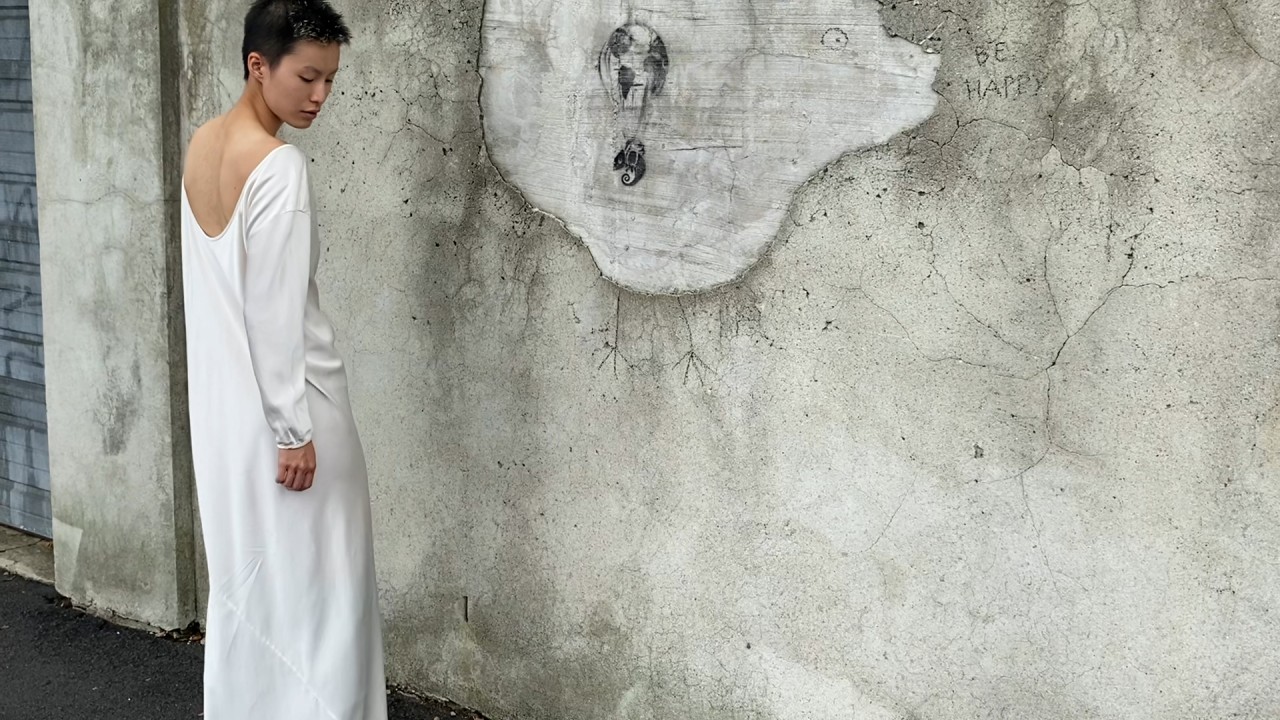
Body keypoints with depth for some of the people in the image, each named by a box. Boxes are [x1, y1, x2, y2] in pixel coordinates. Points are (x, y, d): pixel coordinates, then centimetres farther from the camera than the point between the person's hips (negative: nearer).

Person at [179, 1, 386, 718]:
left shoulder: (203, 147, 6)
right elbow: (274, 313, -22)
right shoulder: (280, 167, -21)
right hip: (283, 402, -9)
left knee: (246, 572, 19)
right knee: (306, 579, 4)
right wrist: (293, 430, -17)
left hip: (224, 398, 9)